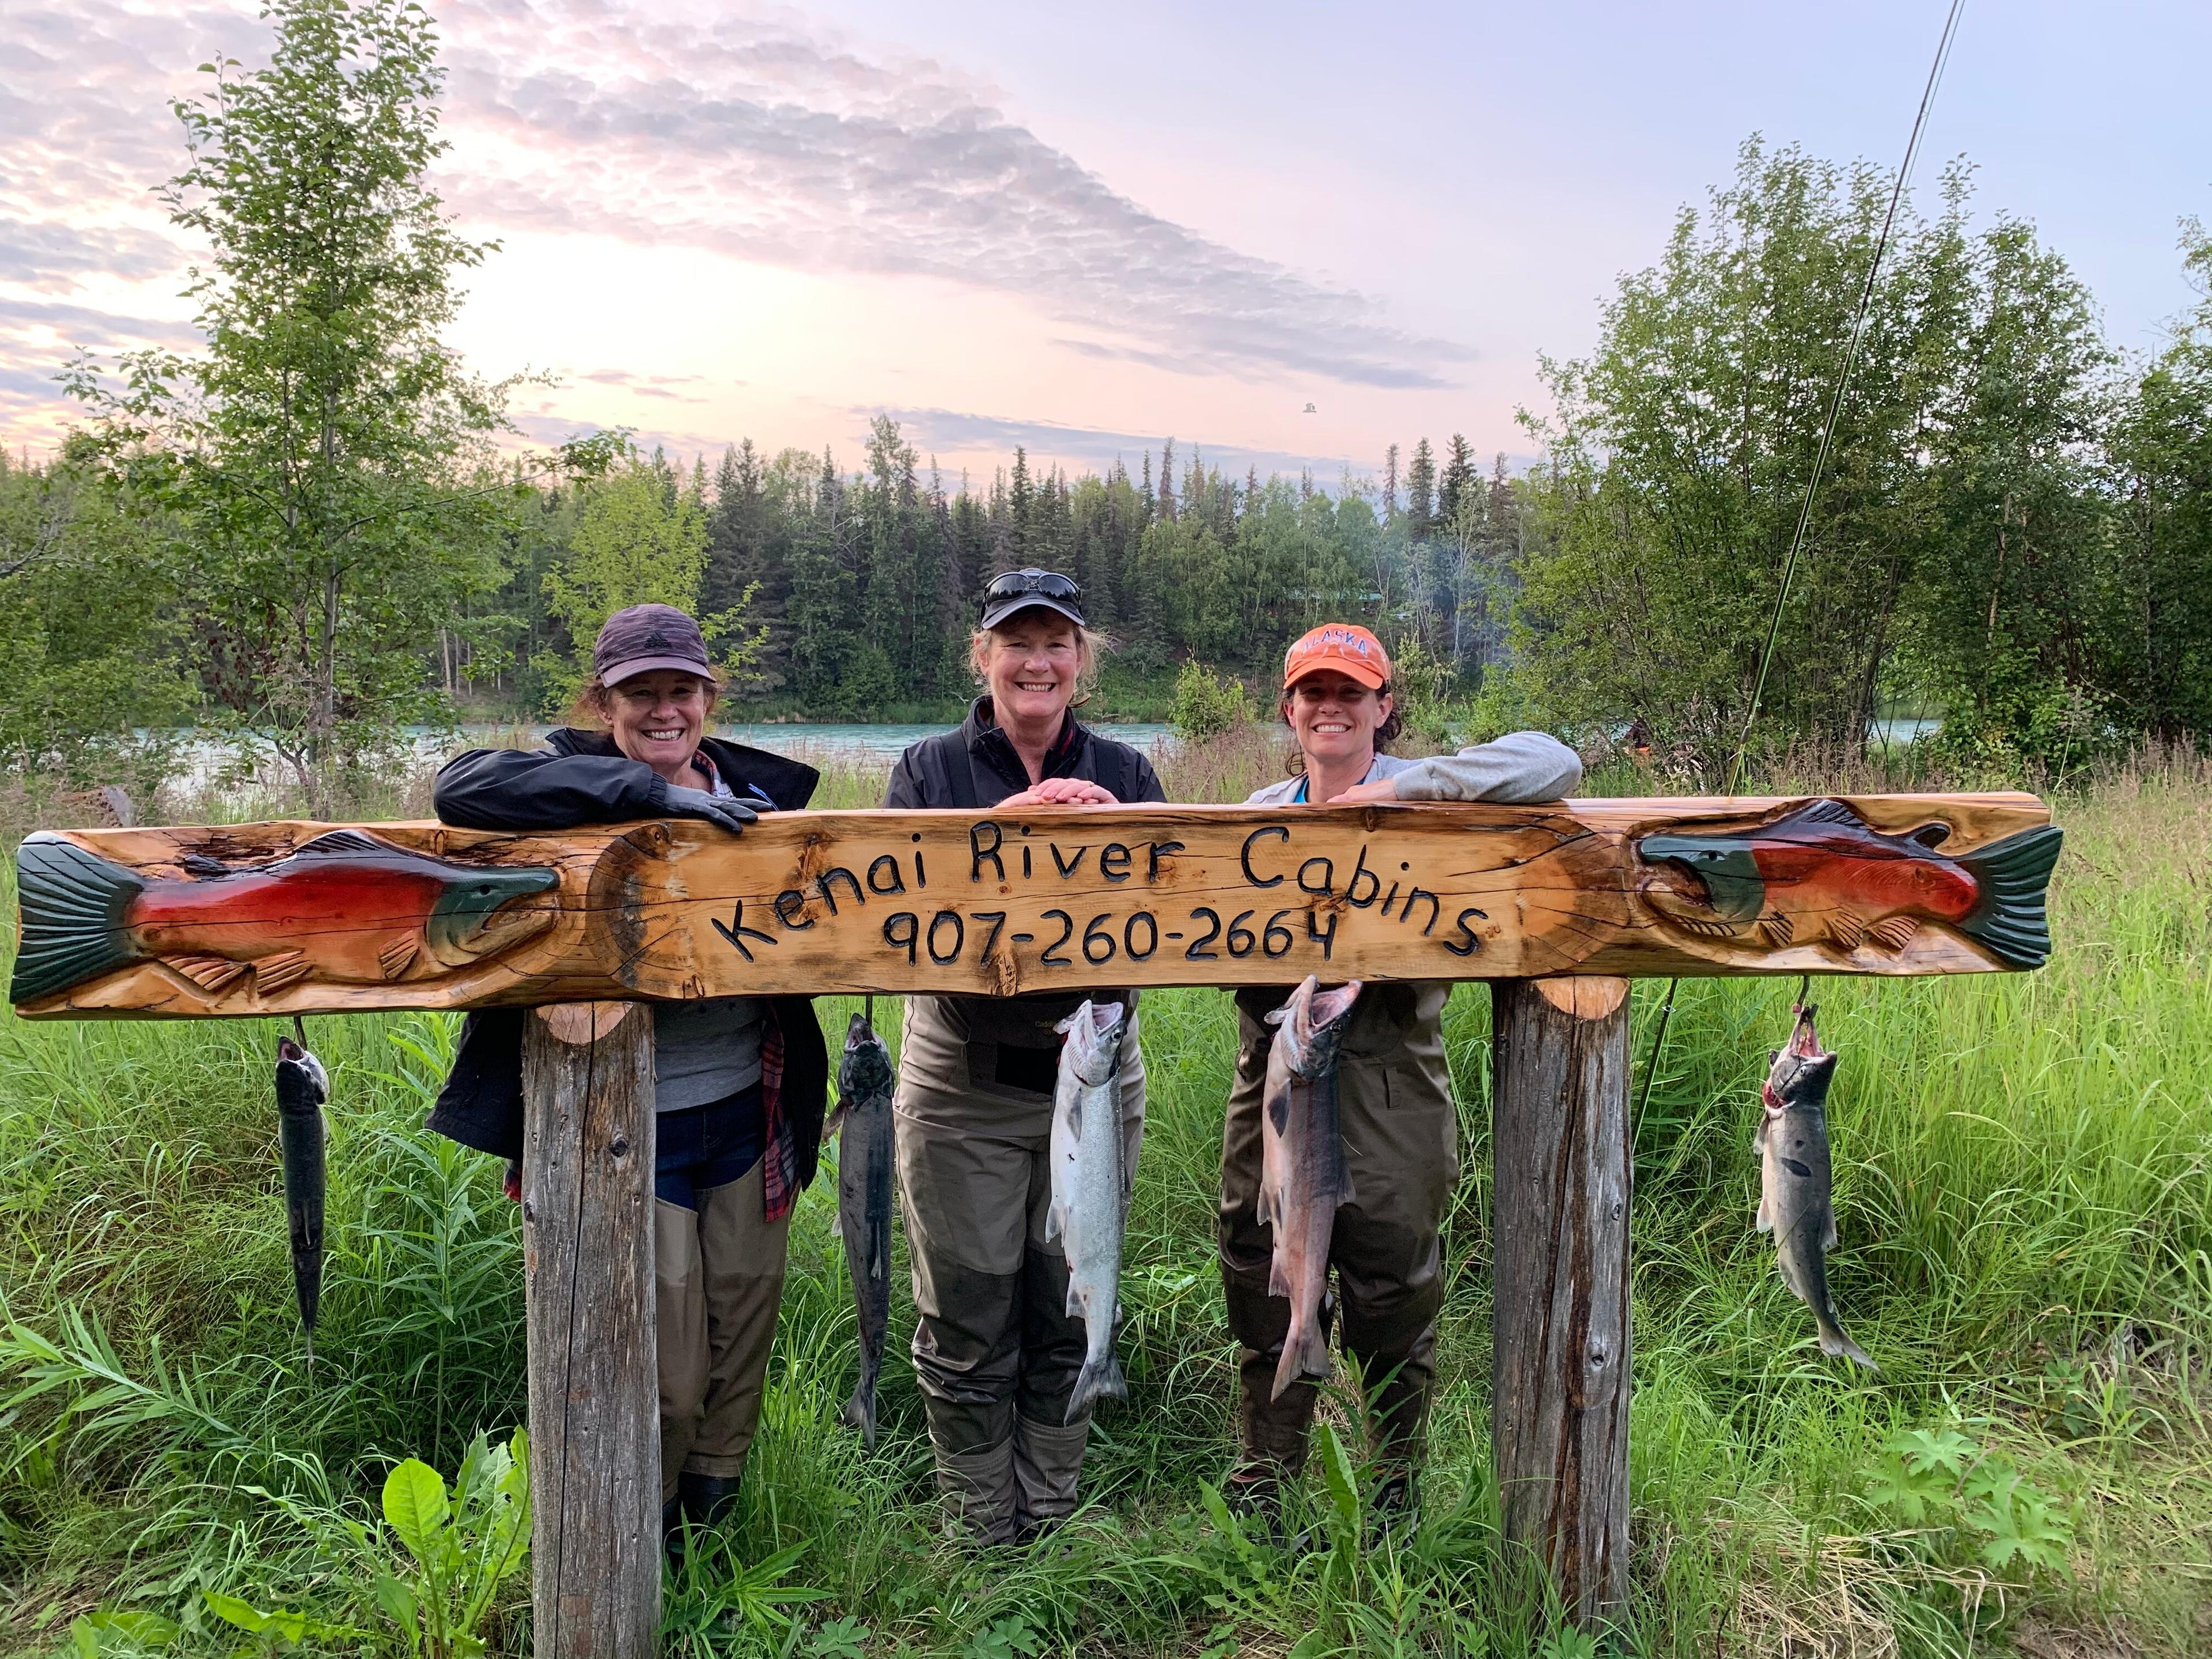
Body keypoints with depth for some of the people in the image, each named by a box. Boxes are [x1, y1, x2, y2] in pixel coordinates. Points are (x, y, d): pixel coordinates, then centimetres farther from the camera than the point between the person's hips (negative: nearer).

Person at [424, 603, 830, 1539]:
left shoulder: (756, 792, 5)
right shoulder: (581, 786, -8)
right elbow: (462, 789, -29)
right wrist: (655, 793, -31)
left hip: (745, 1114, 5)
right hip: (631, 1128, -4)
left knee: (743, 1351, 17)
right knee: (666, 1375, 3)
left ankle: (711, 1526, 41)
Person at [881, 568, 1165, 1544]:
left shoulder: (1122, 774, 4)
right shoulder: (929, 771, 0)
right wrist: (1005, 823, -27)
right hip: (962, 1085, -2)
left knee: (1071, 1317, 13)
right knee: (966, 1327, 7)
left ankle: (1053, 1525, 32)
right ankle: (982, 1538, 26)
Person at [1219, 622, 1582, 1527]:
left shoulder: (1422, 794, -2)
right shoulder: (1261, 812, 12)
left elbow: (1553, 762, -17)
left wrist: (1403, 788, -21)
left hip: (1390, 1094, -3)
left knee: (1392, 1307, 9)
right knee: (1264, 1303, 12)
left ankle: (1395, 1492, 32)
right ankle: (1260, 1494, 30)